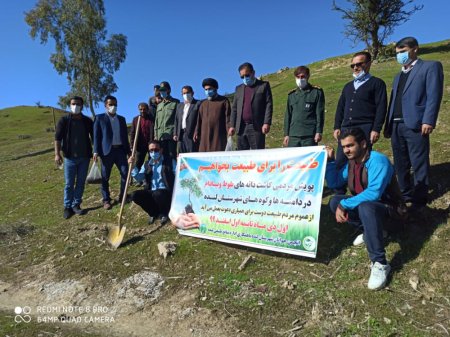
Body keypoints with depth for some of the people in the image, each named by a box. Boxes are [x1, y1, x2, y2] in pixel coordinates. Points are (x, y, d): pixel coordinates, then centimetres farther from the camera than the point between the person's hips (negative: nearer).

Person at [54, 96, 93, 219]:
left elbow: (93, 137, 8)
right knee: (69, 184, 3)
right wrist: (57, 154, -12)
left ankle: (76, 205, 17)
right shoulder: (64, 120, -1)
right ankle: (67, 207, 13)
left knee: (80, 183, 7)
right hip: (70, 157, -2)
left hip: (84, 157, 2)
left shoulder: (87, 121, 5)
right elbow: (58, 138, -4)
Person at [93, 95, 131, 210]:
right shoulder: (100, 118, 4)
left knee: (125, 173, -1)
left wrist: (128, 150, 14)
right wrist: (96, 151, -10)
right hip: (107, 150, -3)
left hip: (120, 150, 3)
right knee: (105, 177, 3)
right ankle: (106, 200, 13)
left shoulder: (121, 119, 16)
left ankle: (122, 195, 17)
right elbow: (96, 135, -1)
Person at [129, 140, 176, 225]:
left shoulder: (170, 161, -1)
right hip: (151, 192, 5)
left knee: (157, 193, -37)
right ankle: (153, 212, 7)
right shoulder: (147, 164, 12)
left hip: (166, 192, -4)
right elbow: (139, 178, 5)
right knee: (135, 195, -17)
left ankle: (164, 213, -3)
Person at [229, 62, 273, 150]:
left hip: (257, 127, -4)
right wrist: (232, 125, 8)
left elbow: (269, 105, -1)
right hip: (241, 128, 4)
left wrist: (267, 123, -12)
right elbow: (234, 108, 17)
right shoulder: (239, 88, 21)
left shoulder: (264, 85, 8)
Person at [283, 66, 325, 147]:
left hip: (310, 135, -3)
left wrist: (319, 132, -7)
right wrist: (286, 134, 10)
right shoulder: (292, 95, 15)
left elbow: (320, 113, 1)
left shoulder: (317, 92, 6)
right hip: (293, 136, 3)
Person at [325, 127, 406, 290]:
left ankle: (380, 264, -31)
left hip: (388, 208, -8)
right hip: (365, 205, 8)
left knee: (365, 207, -39)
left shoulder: (378, 160, -23)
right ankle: (370, 231, 4)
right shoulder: (351, 163, 1)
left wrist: (344, 205, -32)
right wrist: (330, 161, -5)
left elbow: (373, 193, -35)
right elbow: (333, 183, 9)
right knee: (335, 202, -9)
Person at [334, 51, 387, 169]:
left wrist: (376, 129, -12)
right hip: (346, 129, 5)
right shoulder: (348, 86, 25)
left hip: (365, 129, -5)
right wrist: (337, 127, 10)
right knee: (340, 162, -2)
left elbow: (381, 107, -2)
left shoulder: (377, 83, 8)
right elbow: (340, 108, 22)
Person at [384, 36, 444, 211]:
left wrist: (428, 121, -18)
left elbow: (434, 96, -7)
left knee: (419, 164, -2)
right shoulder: (399, 76, 26)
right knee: (401, 165, 10)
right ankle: (406, 195, 21)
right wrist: (388, 125, 12)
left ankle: (420, 200, 7)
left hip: (415, 125, -7)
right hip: (396, 126, 7)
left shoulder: (430, 66, 4)